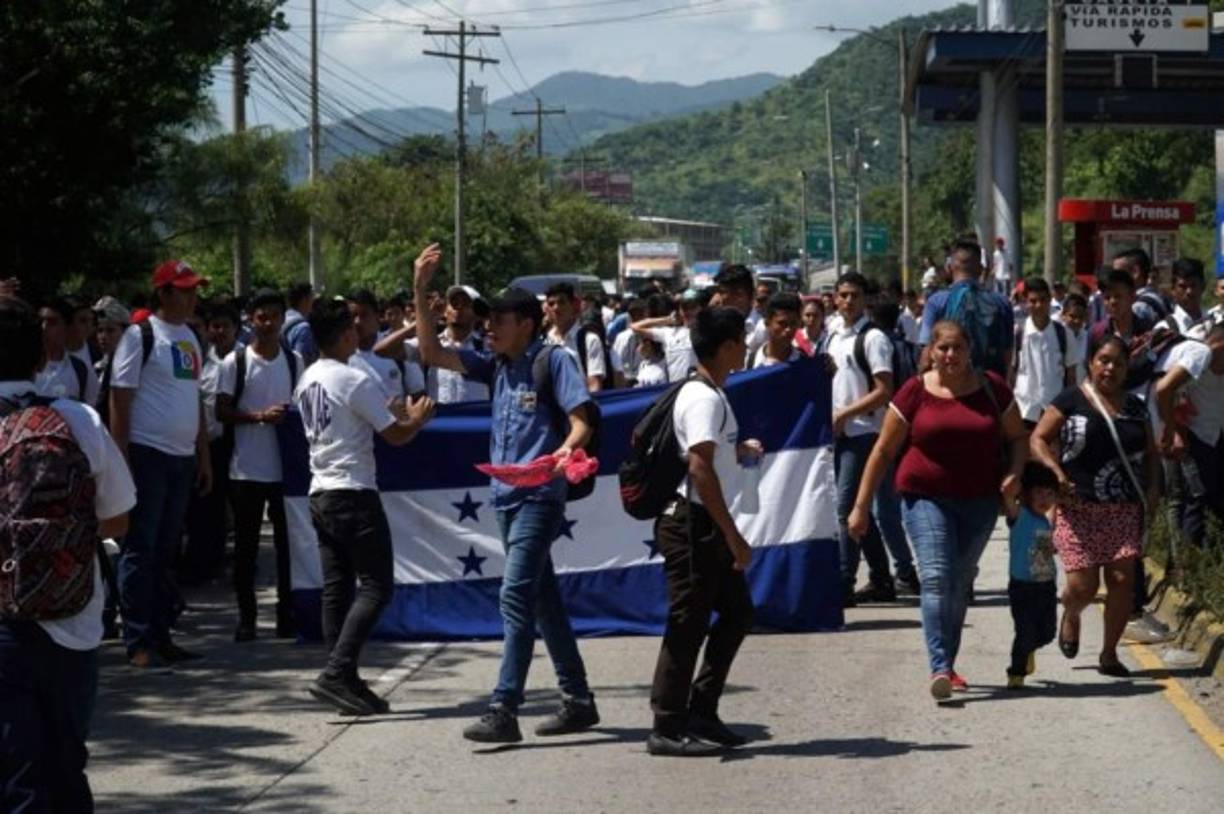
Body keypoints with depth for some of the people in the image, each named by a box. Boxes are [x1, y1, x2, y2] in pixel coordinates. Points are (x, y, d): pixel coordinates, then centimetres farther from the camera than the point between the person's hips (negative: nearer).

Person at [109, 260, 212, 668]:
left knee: (165, 553, 12)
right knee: (140, 552, -3)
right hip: (147, 454, -7)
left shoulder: (190, 338, 15)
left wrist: (204, 457, 17)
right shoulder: (140, 336, -8)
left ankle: (160, 635, 17)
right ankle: (138, 642, -1)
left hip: (182, 457, 7)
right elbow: (119, 400, -10)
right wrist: (121, 461, -15)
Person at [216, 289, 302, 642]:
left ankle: (287, 614, 14)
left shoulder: (294, 361, 7)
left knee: (287, 541, 6)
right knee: (246, 544, 4)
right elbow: (222, 411, -4)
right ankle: (246, 616, 11)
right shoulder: (235, 362, -2)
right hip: (247, 468, -2)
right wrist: (260, 416, -18)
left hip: (285, 467, 2)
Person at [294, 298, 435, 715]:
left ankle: (344, 681, 7)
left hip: (320, 493, 8)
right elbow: (397, 435, -10)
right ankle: (337, 673, -17)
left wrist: (388, 410, 24)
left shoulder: (307, 381, 11)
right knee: (376, 586, -6)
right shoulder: (356, 381, -14)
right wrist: (418, 417, 10)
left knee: (336, 589, 8)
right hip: (354, 493, -8)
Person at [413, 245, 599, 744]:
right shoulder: (496, 367, 13)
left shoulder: (554, 361, -6)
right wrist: (420, 292, 5)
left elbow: (581, 420, -13)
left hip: (539, 497, -8)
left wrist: (568, 447, -35)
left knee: (516, 596, -15)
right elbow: (432, 354, 12)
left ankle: (504, 711, -18)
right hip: (506, 497, 8)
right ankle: (578, 701, 21)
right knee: (542, 600, 12)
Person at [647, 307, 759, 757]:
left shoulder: (710, 394, 16)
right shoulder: (704, 398, -16)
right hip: (692, 523, -10)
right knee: (688, 624, -5)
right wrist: (733, 536, -25)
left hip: (707, 527, 10)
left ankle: (701, 715, 19)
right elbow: (700, 468, -25)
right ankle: (668, 728, 0)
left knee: (737, 612, 14)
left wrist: (737, 450, 16)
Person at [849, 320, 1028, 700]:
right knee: (936, 578, -16)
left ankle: (947, 665, 22)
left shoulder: (992, 389, 3)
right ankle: (940, 668, -23)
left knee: (960, 584, 9)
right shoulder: (915, 392, -2)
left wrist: (1014, 473, -6)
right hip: (926, 497, -2)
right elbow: (883, 451, 2)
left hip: (979, 501, 3)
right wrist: (861, 505, -1)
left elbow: (1018, 437, 15)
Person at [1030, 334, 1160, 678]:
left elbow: (1151, 452, 22)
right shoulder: (1071, 400, 1)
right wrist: (1055, 470, -17)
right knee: (1083, 585, -7)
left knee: (1122, 579, -7)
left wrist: (1152, 486, 5)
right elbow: (1038, 439, 0)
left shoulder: (1135, 407, 14)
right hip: (1078, 507, -3)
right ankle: (1070, 616, 30)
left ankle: (1109, 654, 8)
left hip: (1124, 509, 4)